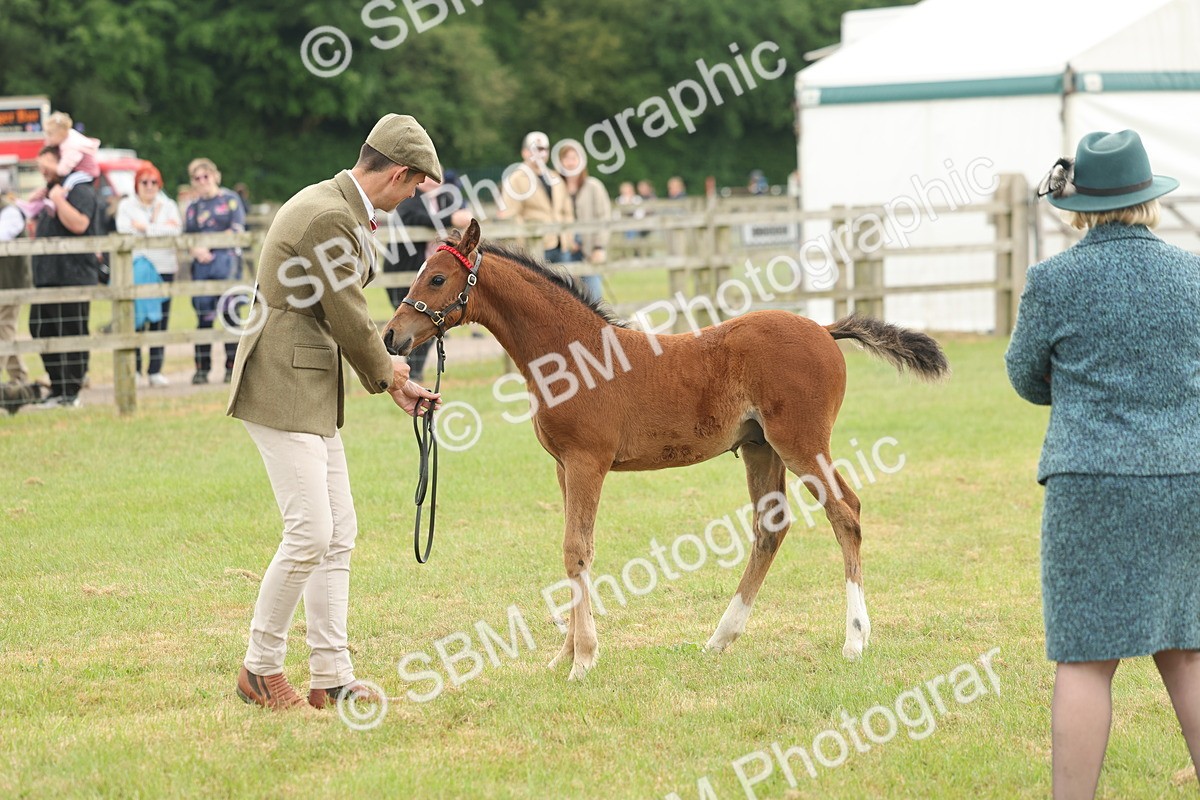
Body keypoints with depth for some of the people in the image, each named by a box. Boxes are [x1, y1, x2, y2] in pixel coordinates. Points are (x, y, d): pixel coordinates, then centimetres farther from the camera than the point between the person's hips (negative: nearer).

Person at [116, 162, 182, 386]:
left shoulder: (168, 206, 14)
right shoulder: (126, 206, 10)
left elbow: (175, 231, -2)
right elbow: (125, 231, -7)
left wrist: (146, 228, -6)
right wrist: (159, 228, -6)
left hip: (164, 268, 2)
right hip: (135, 266, -2)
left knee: (160, 320, -1)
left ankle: (155, 370, 3)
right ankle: (133, 369, -3)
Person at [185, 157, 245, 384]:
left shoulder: (230, 200, 7)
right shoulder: (193, 207, 18)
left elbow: (237, 229, -2)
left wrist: (210, 245, -8)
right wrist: (197, 249, -8)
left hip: (226, 262, -3)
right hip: (201, 265, 3)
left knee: (230, 315, -6)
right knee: (204, 318, 1)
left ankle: (233, 368, -3)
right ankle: (202, 370, 3)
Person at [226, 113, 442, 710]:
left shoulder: (340, 208, 13)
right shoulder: (329, 218, -20)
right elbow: (348, 320, -15)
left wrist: (391, 382, 18)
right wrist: (385, 371, 3)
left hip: (314, 391, 11)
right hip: (283, 391, -11)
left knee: (339, 533, 10)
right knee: (310, 532, -10)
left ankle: (330, 675, 13)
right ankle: (260, 668, 3)